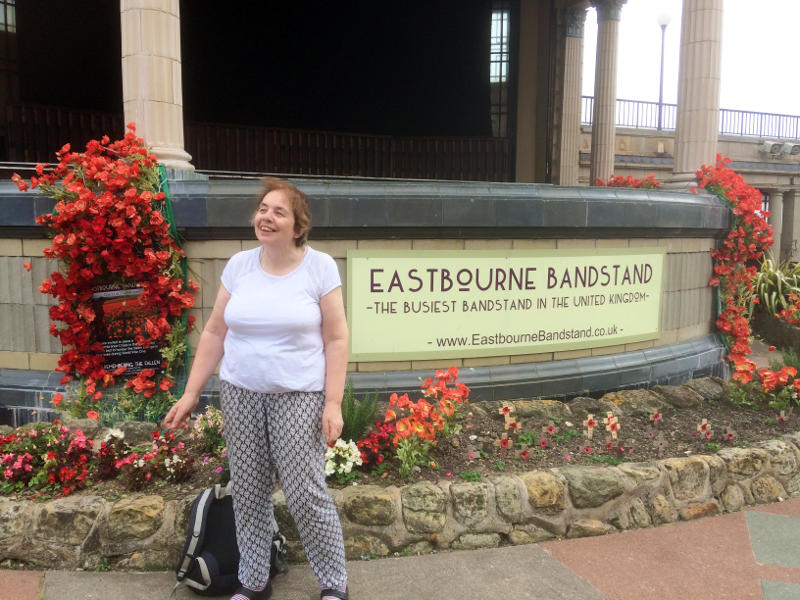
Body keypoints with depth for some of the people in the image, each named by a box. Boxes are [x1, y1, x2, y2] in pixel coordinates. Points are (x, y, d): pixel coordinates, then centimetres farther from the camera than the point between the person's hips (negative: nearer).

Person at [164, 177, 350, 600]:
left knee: (306, 494, -3)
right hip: (240, 392, 4)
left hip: (299, 395, -4)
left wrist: (333, 403, -13)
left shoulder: (320, 267, -7)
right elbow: (214, 333, 7)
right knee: (248, 493, 12)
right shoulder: (238, 265, 3)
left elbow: (336, 339, -7)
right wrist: (191, 394, 4)